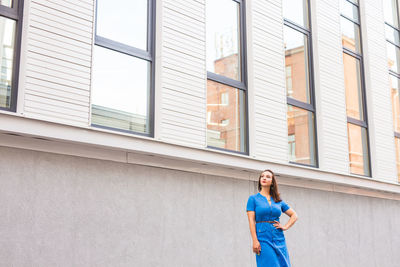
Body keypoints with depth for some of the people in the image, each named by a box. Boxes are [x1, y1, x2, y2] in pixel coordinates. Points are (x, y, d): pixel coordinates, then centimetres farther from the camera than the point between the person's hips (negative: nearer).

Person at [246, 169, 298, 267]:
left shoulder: (278, 200, 12)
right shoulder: (253, 198, 3)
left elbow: (294, 215, 20)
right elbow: (251, 221, -4)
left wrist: (285, 227, 3)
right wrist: (255, 241, -13)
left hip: (279, 240, 4)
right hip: (263, 239, -4)